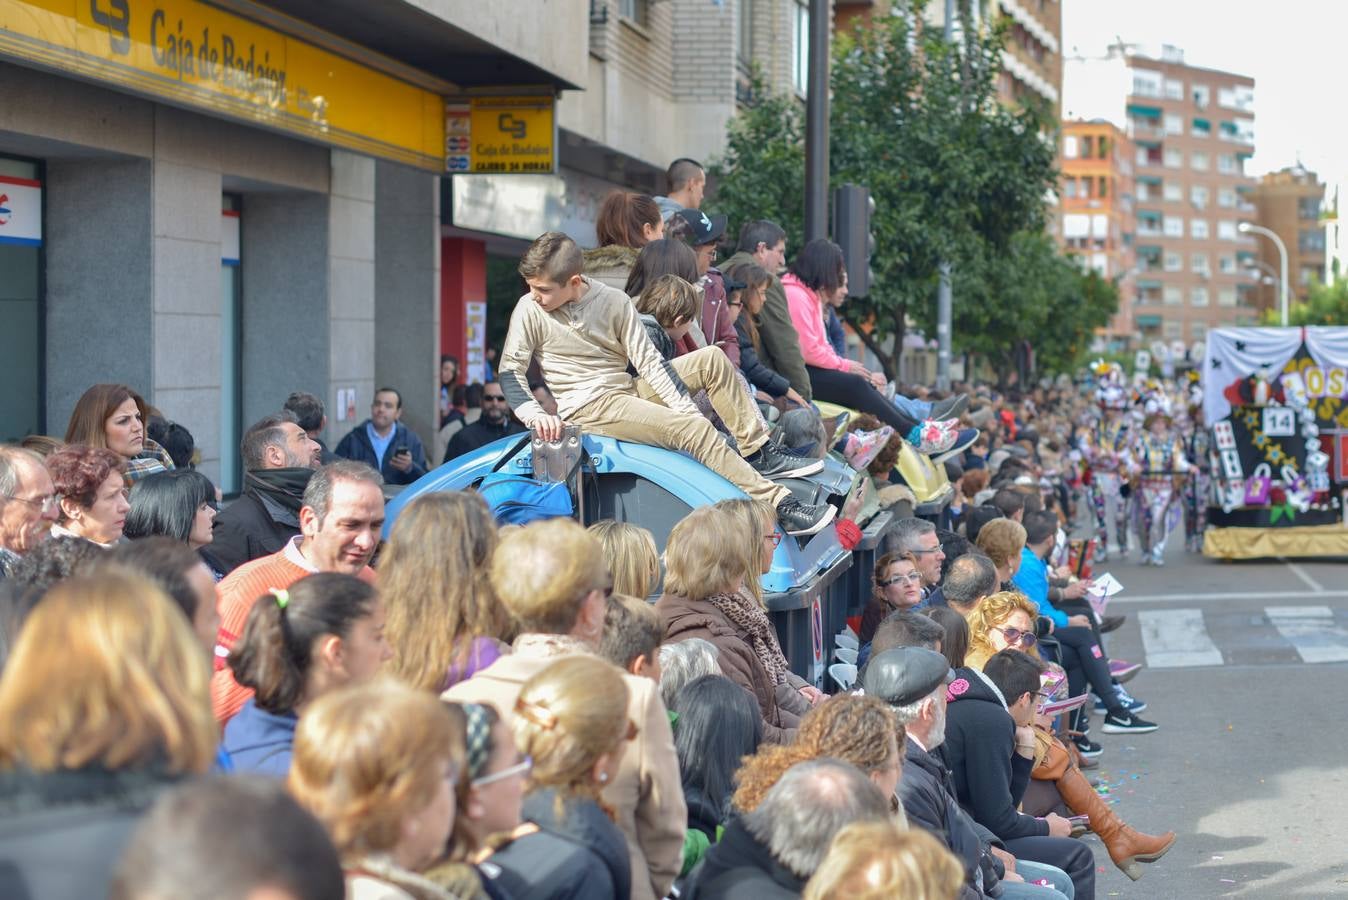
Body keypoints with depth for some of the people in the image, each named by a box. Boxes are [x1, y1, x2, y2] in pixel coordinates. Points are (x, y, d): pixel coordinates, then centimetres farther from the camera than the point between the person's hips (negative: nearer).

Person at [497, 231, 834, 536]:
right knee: (694, 429, -25)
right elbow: (511, 372, -6)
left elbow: (647, 360, -1)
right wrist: (535, 414, -24)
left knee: (712, 359, -4)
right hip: (590, 408, -6)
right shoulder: (529, 312, -7)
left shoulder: (612, 300, 0)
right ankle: (779, 507, -30)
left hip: (630, 391, 6)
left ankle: (757, 454, -3)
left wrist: (685, 406, -11)